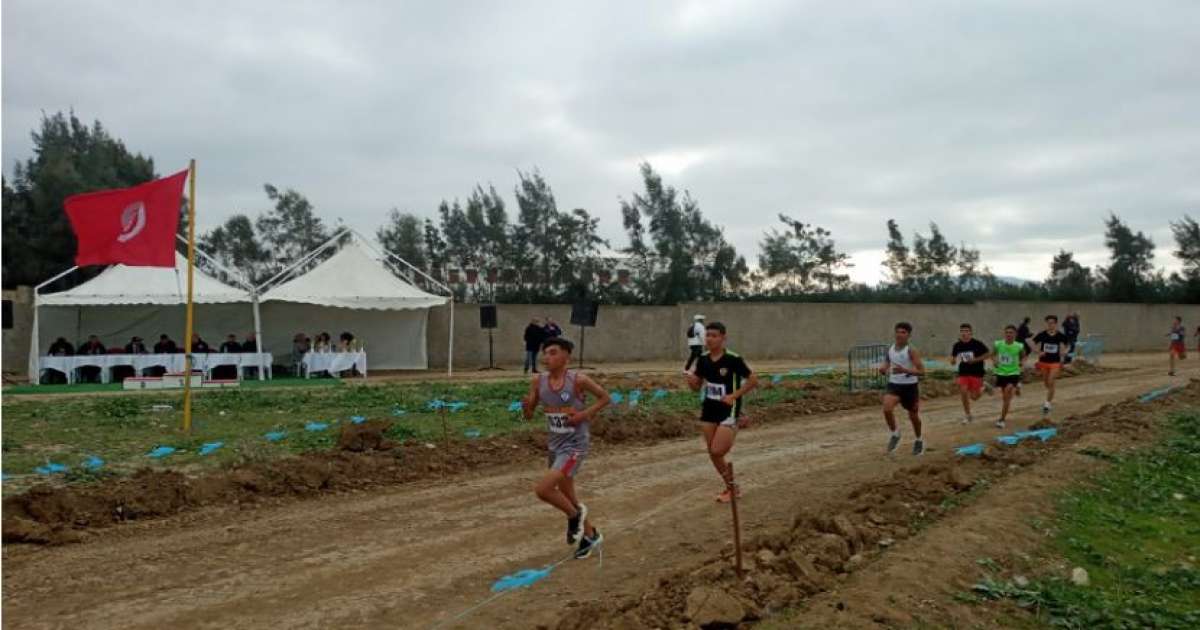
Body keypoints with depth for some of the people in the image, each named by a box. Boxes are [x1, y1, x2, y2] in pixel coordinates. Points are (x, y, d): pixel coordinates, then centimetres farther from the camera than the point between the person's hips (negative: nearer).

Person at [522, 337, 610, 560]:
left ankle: (574, 514, 11)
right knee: (566, 494, 19)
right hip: (555, 445, 7)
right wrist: (526, 405, -19)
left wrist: (584, 414, -17)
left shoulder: (578, 380, -18)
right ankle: (590, 535, 41)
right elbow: (529, 415, 3)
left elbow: (605, 398, -5)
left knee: (542, 489, -18)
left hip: (575, 445, -7)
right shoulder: (538, 381, -4)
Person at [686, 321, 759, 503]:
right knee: (712, 453, 8)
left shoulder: (733, 359, -15)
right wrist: (691, 380, -13)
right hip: (708, 411, 6)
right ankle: (731, 487, 27)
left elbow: (753, 380, -9)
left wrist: (734, 395, -17)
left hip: (729, 410, -6)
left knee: (717, 451, -12)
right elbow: (696, 387, 10)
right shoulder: (703, 360, 1)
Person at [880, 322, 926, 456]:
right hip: (893, 385, 3)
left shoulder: (911, 351, -15)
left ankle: (919, 440, 42)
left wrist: (904, 370, -32)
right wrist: (883, 370, -8)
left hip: (910, 386, -3)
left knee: (913, 416, 14)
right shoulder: (890, 349, 0)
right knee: (887, 408, -24)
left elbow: (922, 371, -18)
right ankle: (894, 433, 2)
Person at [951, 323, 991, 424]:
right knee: (963, 392, -9)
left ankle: (983, 389, 32)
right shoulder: (957, 345, -2)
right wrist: (953, 360, -16)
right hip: (963, 373, 3)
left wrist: (976, 360, -17)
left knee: (974, 397, -2)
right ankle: (967, 415, 8)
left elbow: (988, 353, -6)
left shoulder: (977, 344, -13)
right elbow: (953, 360, 9)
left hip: (976, 373, -3)